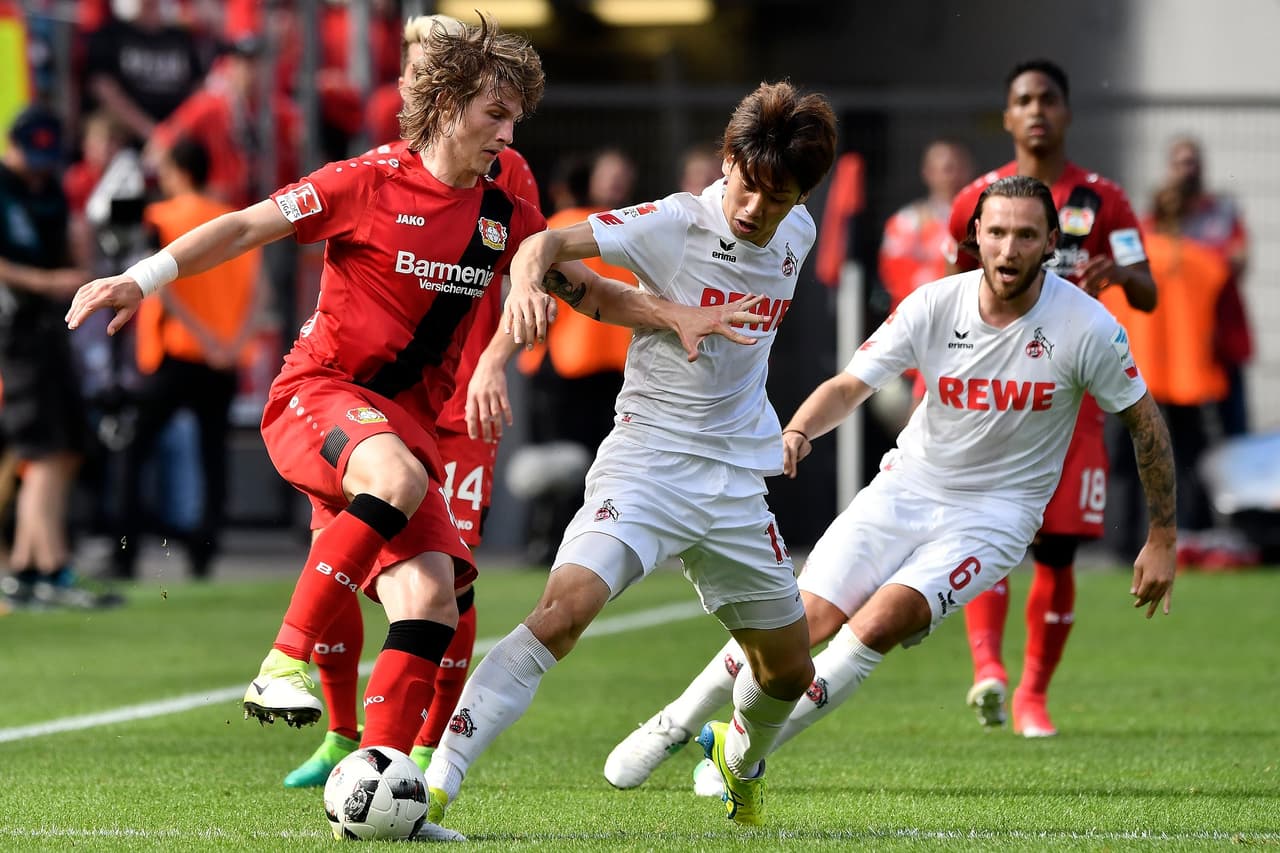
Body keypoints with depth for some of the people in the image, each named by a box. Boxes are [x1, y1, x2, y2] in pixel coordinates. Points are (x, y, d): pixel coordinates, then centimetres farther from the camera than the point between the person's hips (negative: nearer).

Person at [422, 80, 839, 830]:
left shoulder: (796, 236, 3)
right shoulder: (674, 226, -14)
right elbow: (555, 242, -28)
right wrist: (528, 282, -49)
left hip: (737, 480, 6)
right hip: (647, 460, -6)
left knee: (790, 671, 15)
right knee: (565, 608, -28)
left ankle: (744, 757, 50)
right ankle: (434, 784, -29)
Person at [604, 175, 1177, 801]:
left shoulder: (1087, 327, -15)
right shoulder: (934, 305, -10)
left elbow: (1145, 420, -3)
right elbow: (851, 384, -9)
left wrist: (1162, 539, -1)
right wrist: (798, 431, -30)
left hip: (996, 511, -2)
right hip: (908, 485, 2)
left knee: (882, 619, -25)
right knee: (809, 619, -11)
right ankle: (671, 727, 11)